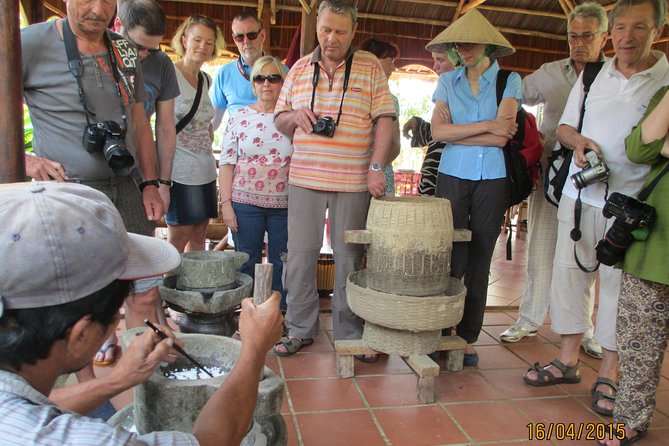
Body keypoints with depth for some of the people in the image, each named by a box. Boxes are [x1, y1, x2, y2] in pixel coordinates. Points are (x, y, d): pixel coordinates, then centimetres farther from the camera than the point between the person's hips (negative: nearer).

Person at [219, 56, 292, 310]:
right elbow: (226, 162, 2)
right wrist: (226, 203, -4)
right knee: (247, 264, 9)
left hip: (285, 204, 0)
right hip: (245, 203, 0)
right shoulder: (240, 117, 4)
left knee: (281, 265, 8)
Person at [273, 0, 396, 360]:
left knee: (349, 258, 6)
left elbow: (384, 120, -2)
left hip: (353, 182, -2)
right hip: (305, 180, 3)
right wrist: (295, 116, -7)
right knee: (299, 255, 5)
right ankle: (300, 329, 20)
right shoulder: (299, 69, 12)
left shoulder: (370, 67, 4)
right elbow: (279, 121, 16)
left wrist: (376, 167, -13)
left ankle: (349, 331, 20)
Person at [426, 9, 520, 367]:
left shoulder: (509, 81, 4)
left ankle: (468, 338, 17)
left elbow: (502, 137, -10)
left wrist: (456, 131, -7)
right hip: (452, 176, 1)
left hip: (492, 180, -1)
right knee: (451, 261, -1)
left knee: (479, 264, 5)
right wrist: (486, 126, -9)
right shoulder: (448, 81, 10)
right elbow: (438, 131, -5)